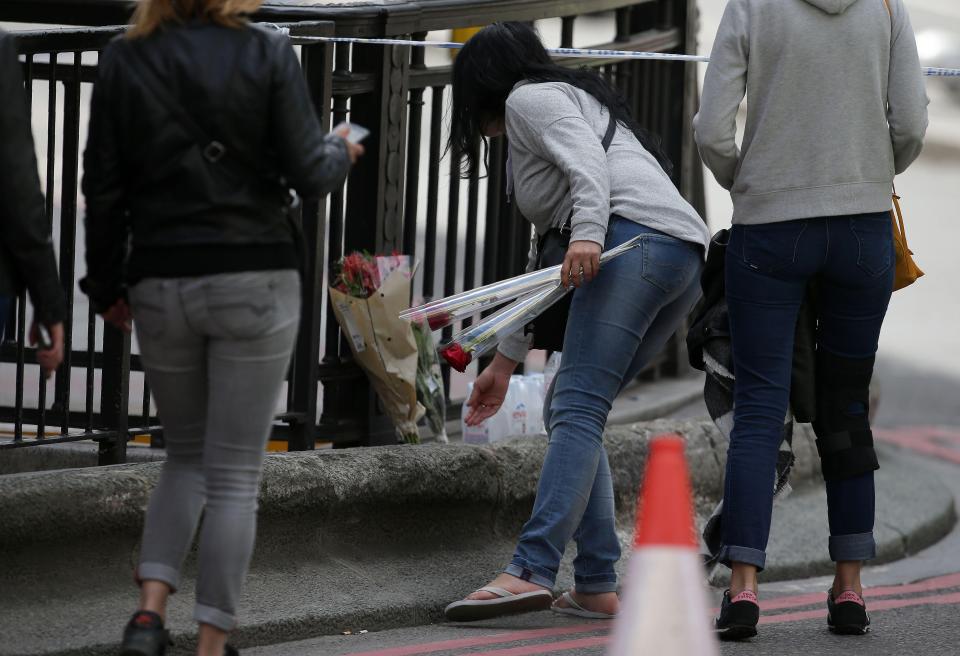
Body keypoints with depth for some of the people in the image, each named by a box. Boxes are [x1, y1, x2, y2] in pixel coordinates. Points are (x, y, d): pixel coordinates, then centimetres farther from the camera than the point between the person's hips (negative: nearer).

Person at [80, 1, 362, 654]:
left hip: (162, 285, 3)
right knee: (235, 473, 4)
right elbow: (308, 174, -7)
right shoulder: (267, 54, -7)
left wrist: (106, 284, 13)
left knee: (187, 456, 20)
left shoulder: (123, 60, 0)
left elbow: (103, 188, 2)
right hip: (255, 281, -3)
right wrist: (341, 152, 15)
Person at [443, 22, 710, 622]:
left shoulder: (529, 99, 11)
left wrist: (588, 232, -28)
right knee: (567, 412, 11)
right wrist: (506, 359, 41)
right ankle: (596, 587, 2)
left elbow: (588, 160, -11)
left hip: (637, 239, -9)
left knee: (577, 409, -18)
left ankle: (532, 572, -30)